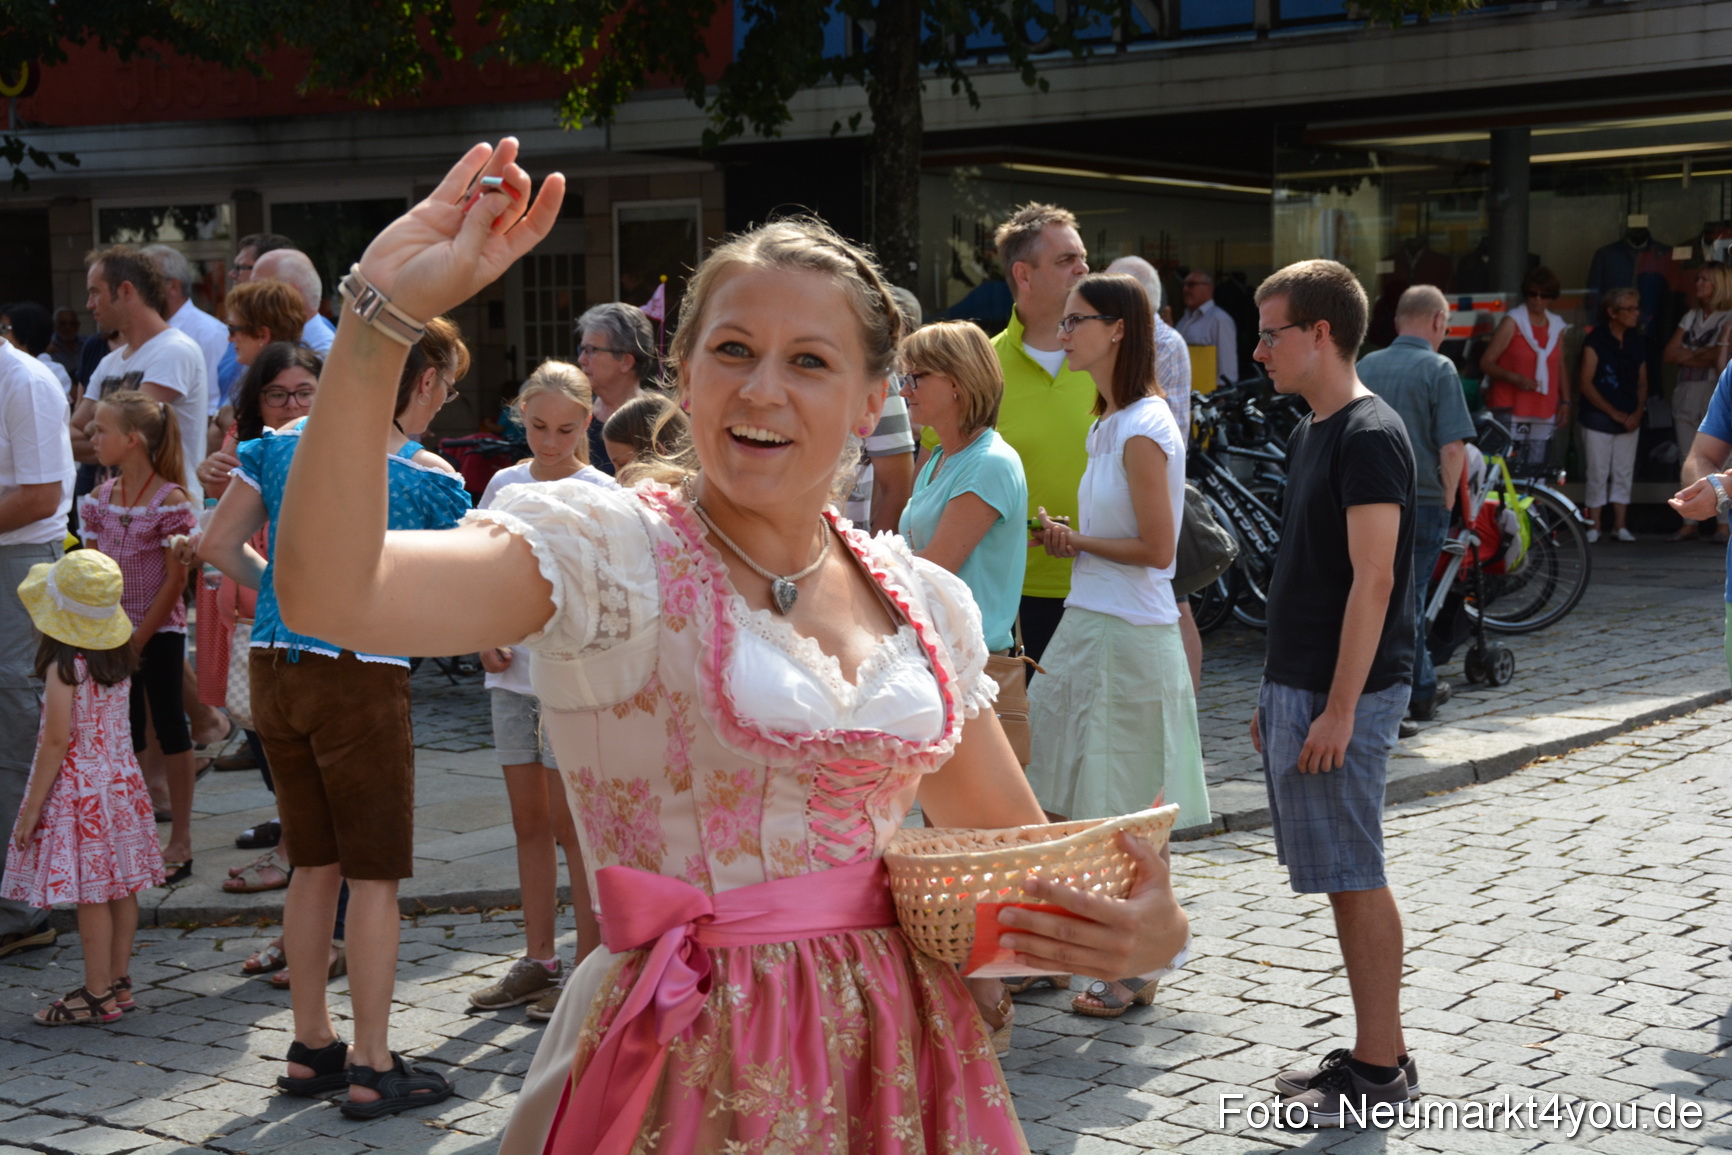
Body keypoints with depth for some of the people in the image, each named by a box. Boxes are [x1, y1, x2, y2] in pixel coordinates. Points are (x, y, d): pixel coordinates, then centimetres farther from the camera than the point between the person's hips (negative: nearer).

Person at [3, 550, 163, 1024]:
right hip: (120, 779, 8)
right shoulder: (119, 656, 3)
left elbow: (56, 741, -17)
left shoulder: (64, 666, -18)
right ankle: (120, 981, 21)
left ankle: (98, 994, 5)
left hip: (77, 787, -8)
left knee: (91, 895, -1)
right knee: (120, 888, 12)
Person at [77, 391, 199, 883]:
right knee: (126, 732, 12)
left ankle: (180, 839, 10)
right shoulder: (100, 499, 4)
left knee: (169, 728, 2)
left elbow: (176, 579, -13)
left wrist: (138, 638, -12)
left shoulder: (171, 501, -13)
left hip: (159, 632, -6)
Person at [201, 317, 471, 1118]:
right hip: (361, 674, -6)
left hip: (273, 667, 6)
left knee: (315, 863, 16)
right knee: (374, 875, 2)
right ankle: (372, 1068, 6)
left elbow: (219, 545, 8)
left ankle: (310, 1048, 25)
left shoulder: (283, 442, 6)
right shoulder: (426, 475, -8)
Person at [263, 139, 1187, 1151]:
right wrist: (382, 318, -31)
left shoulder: (925, 601, 6)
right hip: (690, 1066, -4)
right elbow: (330, 594, -25)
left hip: (895, 1061, 5)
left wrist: (1144, 929, -5)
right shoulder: (606, 548, -9)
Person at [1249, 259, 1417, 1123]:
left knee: (1354, 878, -3)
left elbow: (1373, 582, -20)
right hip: (1298, 687, 9)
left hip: (1343, 695, -9)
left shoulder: (1369, 435, -15)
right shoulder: (1309, 434, 15)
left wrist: (1337, 710, -22)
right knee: (1342, 879, 13)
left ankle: (1382, 1067, 5)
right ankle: (1371, 1052, 21)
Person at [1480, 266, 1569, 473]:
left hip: (1545, 412, 5)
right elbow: (1486, 362, -6)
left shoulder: (1557, 326, 14)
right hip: (1511, 410, -5)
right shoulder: (1512, 322, -2)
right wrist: (1516, 378, -20)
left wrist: (1565, 400, 8)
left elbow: (1560, 368, 21)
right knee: (1510, 467, -14)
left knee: (1536, 467, 6)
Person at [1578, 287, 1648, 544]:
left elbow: (1642, 382, 14)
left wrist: (1638, 412, -3)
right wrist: (1613, 412, -11)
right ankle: (1594, 526, 4)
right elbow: (1586, 383, -9)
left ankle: (1620, 526, 13)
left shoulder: (1637, 343, 9)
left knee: (1624, 474, 6)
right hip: (1599, 417, -5)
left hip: (1629, 419, 5)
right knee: (1598, 474, -3)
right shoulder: (1596, 340, -7)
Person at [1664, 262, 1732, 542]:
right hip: (1686, 393, 6)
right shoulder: (1691, 317, 18)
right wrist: (1703, 355, -4)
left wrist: (1689, 355, -3)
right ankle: (1689, 522, 5)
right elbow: (1670, 354, 7)